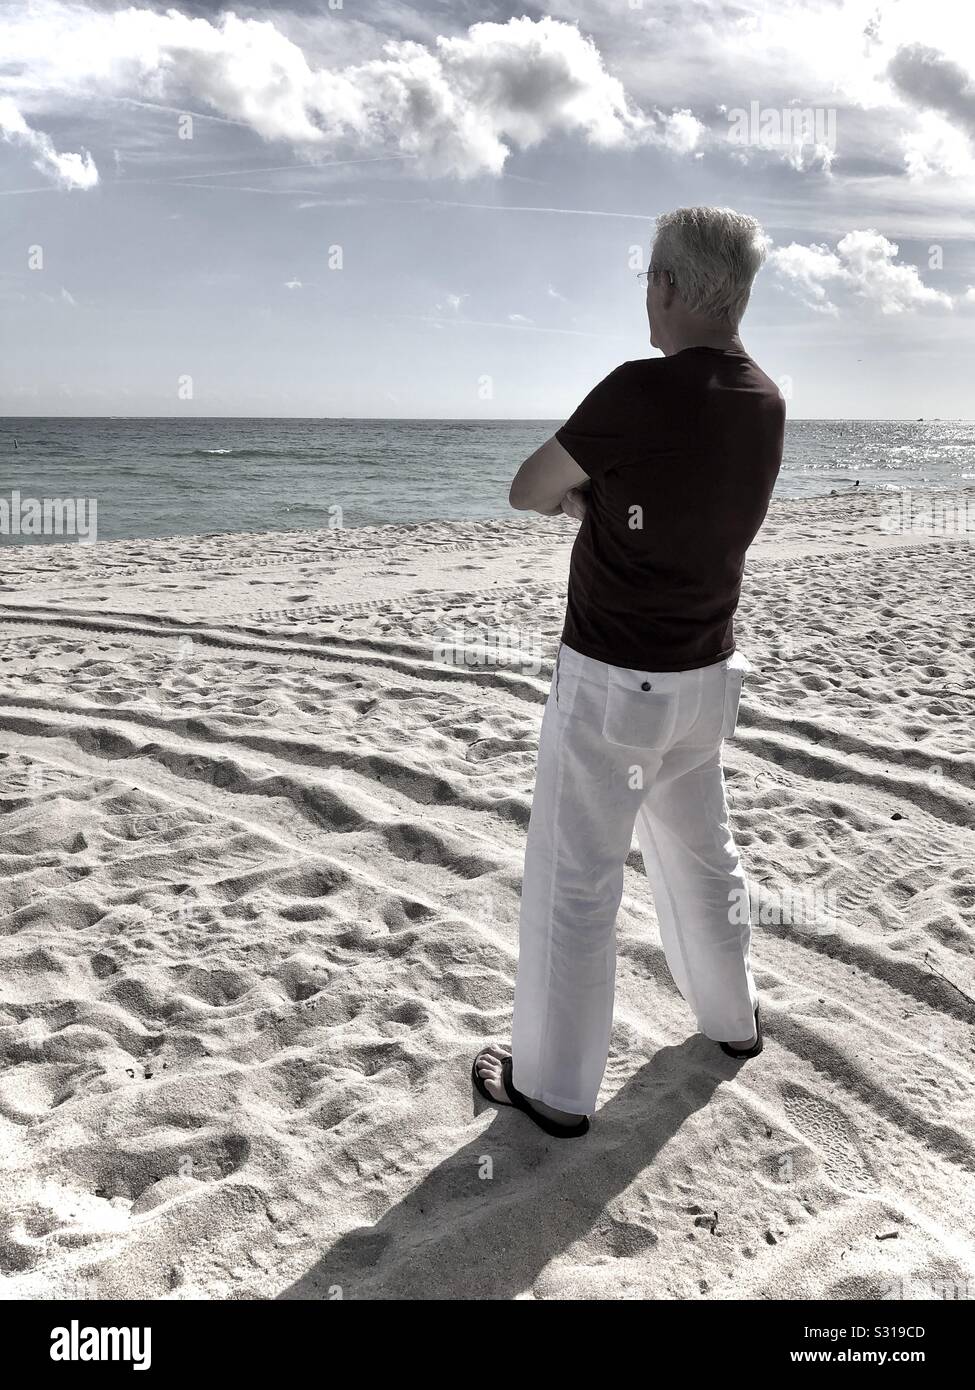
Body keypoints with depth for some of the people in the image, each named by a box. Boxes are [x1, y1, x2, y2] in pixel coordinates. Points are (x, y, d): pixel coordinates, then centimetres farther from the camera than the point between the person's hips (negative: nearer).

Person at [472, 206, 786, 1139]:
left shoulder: (643, 393, -21)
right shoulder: (764, 402, 2)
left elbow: (527, 493, -10)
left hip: (612, 681, -7)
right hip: (703, 673, 8)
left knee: (573, 880, 4)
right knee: (701, 850, 24)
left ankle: (553, 1086, 17)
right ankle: (732, 1017, 43)